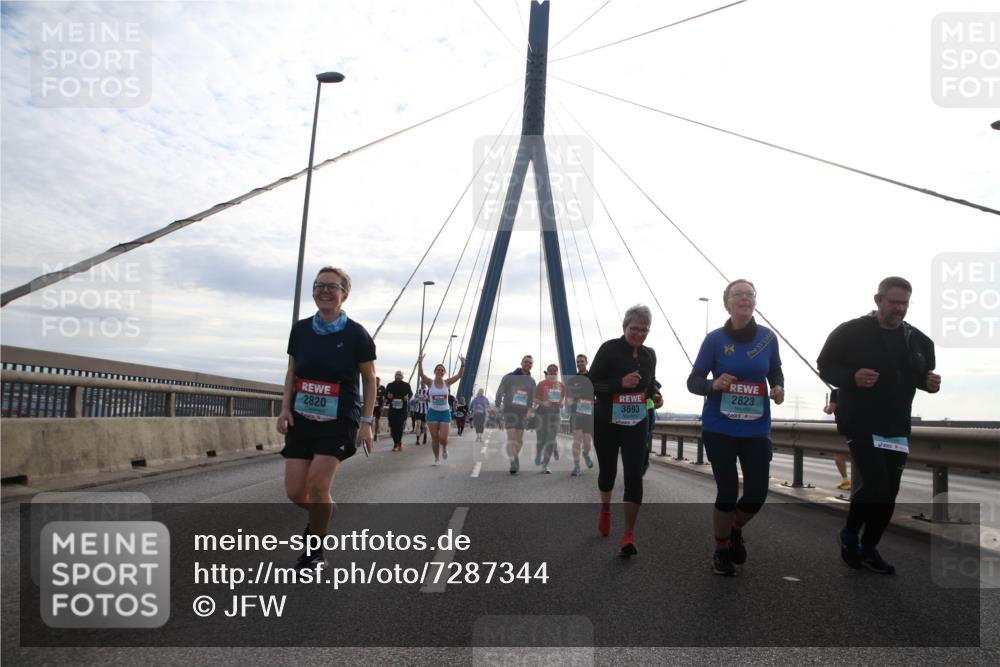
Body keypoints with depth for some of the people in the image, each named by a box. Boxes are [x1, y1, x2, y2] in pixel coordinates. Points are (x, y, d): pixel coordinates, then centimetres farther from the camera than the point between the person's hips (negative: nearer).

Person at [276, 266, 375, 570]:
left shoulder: (356, 334, -7)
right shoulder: (300, 329, 4)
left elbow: (369, 380, -1)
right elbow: (291, 372, 14)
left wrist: (366, 423, -6)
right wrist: (285, 409, 3)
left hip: (339, 420, -4)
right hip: (302, 419, 4)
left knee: (317, 485, -14)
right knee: (295, 491, -1)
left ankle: (315, 551, 11)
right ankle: (320, 516, 35)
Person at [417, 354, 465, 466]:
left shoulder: (447, 383, 0)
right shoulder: (430, 383, -3)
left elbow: (459, 375, -12)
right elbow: (421, 374, -19)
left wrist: (462, 365, -29)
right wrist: (420, 363, -37)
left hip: (445, 412, 0)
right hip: (432, 412, 0)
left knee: (443, 438, -6)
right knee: (434, 438, 2)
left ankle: (444, 448, 28)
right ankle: (436, 458, 19)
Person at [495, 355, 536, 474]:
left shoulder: (531, 381, 11)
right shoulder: (509, 377, -1)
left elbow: (532, 398, 15)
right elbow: (500, 393, 3)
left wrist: (530, 409, 0)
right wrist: (497, 406, -2)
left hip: (523, 413, 4)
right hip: (509, 411, -4)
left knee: (519, 440, 9)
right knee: (511, 438, -14)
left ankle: (516, 461, 25)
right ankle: (513, 463, -21)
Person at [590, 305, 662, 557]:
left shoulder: (649, 354, 3)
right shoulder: (609, 349, -12)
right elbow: (591, 384, -15)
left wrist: (655, 396, -5)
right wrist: (621, 382, -29)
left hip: (636, 424, 3)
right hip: (606, 422, -2)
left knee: (634, 474, -9)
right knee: (607, 470, 14)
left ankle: (629, 535, -4)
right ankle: (605, 510, 45)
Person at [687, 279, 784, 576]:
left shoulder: (768, 337, -1)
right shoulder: (714, 339, -8)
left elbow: (775, 373, 14)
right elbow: (693, 382, -4)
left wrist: (778, 388, -9)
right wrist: (713, 384, -25)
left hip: (756, 429, 3)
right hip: (719, 428, -2)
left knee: (757, 493, 1)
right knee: (727, 493, 0)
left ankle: (735, 530, 36)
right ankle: (721, 550, 26)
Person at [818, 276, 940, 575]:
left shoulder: (918, 340, 8)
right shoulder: (850, 331, -7)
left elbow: (924, 374, 20)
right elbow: (824, 366, -3)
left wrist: (930, 381, -4)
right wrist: (852, 377, -22)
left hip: (896, 430, 6)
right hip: (860, 425, -5)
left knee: (888, 493, 8)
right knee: (876, 485, -16)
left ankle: (868, 548, 27)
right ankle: (850, 534, 11)